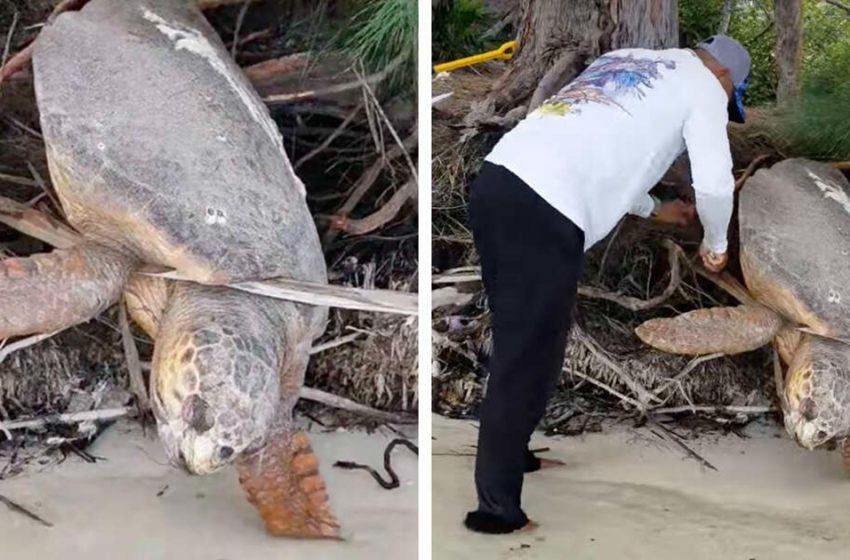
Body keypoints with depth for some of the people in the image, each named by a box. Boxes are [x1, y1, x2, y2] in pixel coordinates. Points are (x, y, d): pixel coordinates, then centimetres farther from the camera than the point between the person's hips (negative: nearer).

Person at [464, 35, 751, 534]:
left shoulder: (625, 59, 34)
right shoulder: (703, 84, 12)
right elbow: (714, 183, 1)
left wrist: (653, 209, 49)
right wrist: (715, 243, 21)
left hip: (497, 179, 8)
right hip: (543, 210, -8)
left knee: (518, 343, 21)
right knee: (528, 358, -2)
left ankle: (509, 453, 33)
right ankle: (497, 507, 3)